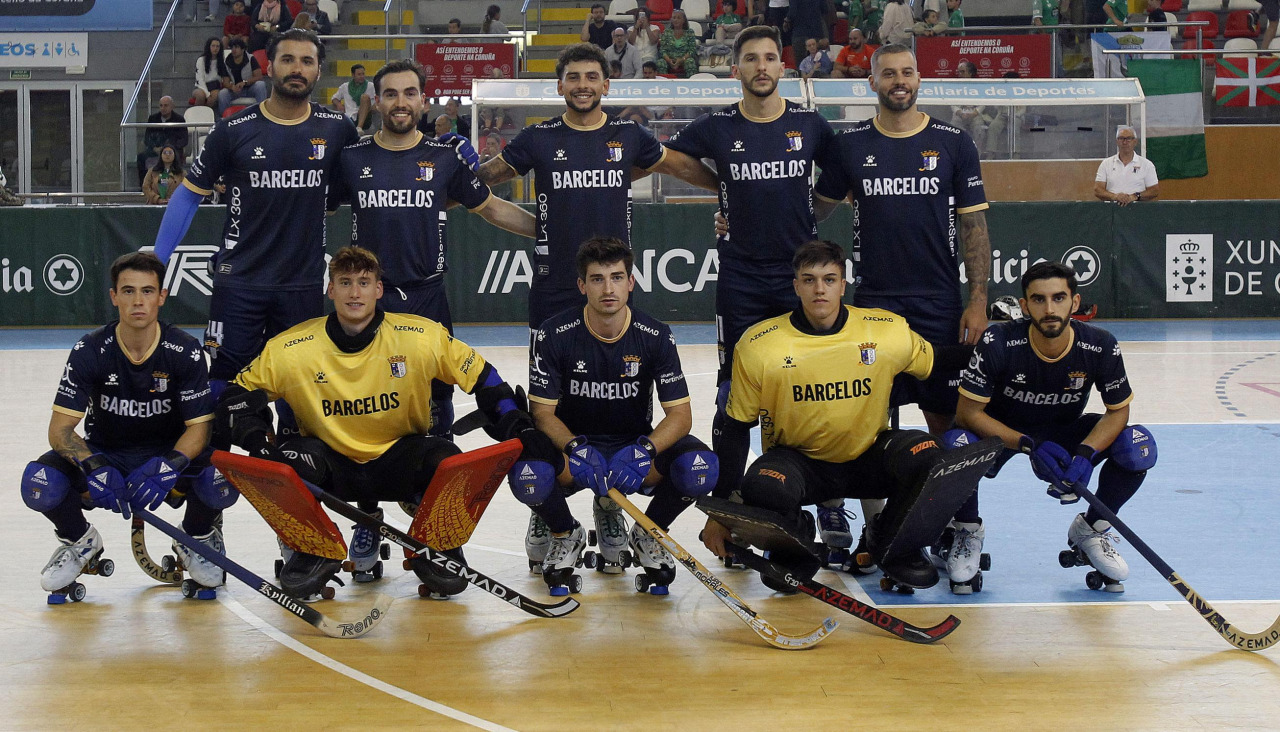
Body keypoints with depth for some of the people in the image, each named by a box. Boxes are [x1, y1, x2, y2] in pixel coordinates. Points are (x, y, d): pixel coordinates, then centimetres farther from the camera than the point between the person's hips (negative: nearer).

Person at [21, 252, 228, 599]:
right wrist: (94, 467, -38)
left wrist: (169, 466, -36)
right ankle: (79, 541, 7)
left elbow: (199, 427, -15)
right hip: (104, 455, 1)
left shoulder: (185, 350, -14)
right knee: (39, 483, -29)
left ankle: (197, 537, 5)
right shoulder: (90, 350, -14)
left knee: (222, 481, -33)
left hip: (168, 455, -1)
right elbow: (59, 429, -17)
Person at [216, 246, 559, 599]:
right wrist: (257, 441, -22)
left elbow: (481, 376, -3)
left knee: (446, 460, -30)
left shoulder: (422, 337, -13)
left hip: (398, 460, 0)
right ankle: (312, 553, -3)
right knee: (292, 460, -31)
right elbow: (239, 394, -3)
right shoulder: (291, 349, -14)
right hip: (332, 467, 0)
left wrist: (517, 427, -14)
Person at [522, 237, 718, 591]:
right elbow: (543, 412, -12)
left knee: (699, 467, -30)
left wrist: (643, 451, -32)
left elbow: (680, 414, -12)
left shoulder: (655, 336, -10)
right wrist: (576, 449, -33)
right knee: (529, 476, -36)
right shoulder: (555, 335, -13)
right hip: (574, 442, -1)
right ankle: (566, 535, 2)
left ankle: (648, 534, 3)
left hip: (635, 444, 1)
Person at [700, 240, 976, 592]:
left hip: (867, 459, 2)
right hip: (797, 461, -1)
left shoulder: (889, 332, -9)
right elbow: (735, 430, -4)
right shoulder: (758, 346, -12)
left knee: (924, 455, -28)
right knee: (761, 488, -35)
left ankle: (893, 548, 3)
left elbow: (938, 362, 10)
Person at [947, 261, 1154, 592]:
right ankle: (968, 530, -3)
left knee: (1138, 445, -23)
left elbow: (1117, 411, -9)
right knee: (956, 443, -35)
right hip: (1002, 433, -2)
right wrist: (1030, 445, -34)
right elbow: (968, 413, -23)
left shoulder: (1100, 347, -21)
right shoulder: (999, 343, -27)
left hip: (1066, 433, 2)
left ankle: (1090, 529, 5)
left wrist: (1085, 453, -29)